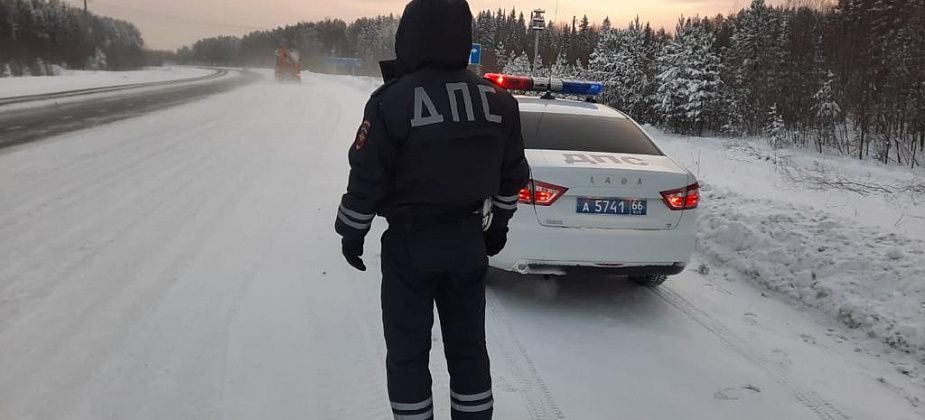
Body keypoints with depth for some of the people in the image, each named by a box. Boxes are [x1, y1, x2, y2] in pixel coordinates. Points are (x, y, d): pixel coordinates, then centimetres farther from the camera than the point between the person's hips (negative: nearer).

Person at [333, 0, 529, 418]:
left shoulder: (393, 101, -16)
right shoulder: (499, 101, 0)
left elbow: (366, 179, -11)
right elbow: (512, 176, 9)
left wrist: (352, 232, 3)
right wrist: (497, 224, 22)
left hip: (410, 243, -4)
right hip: (469, 241, 5)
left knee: (407, 351, 10)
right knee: (468, 345, 17)